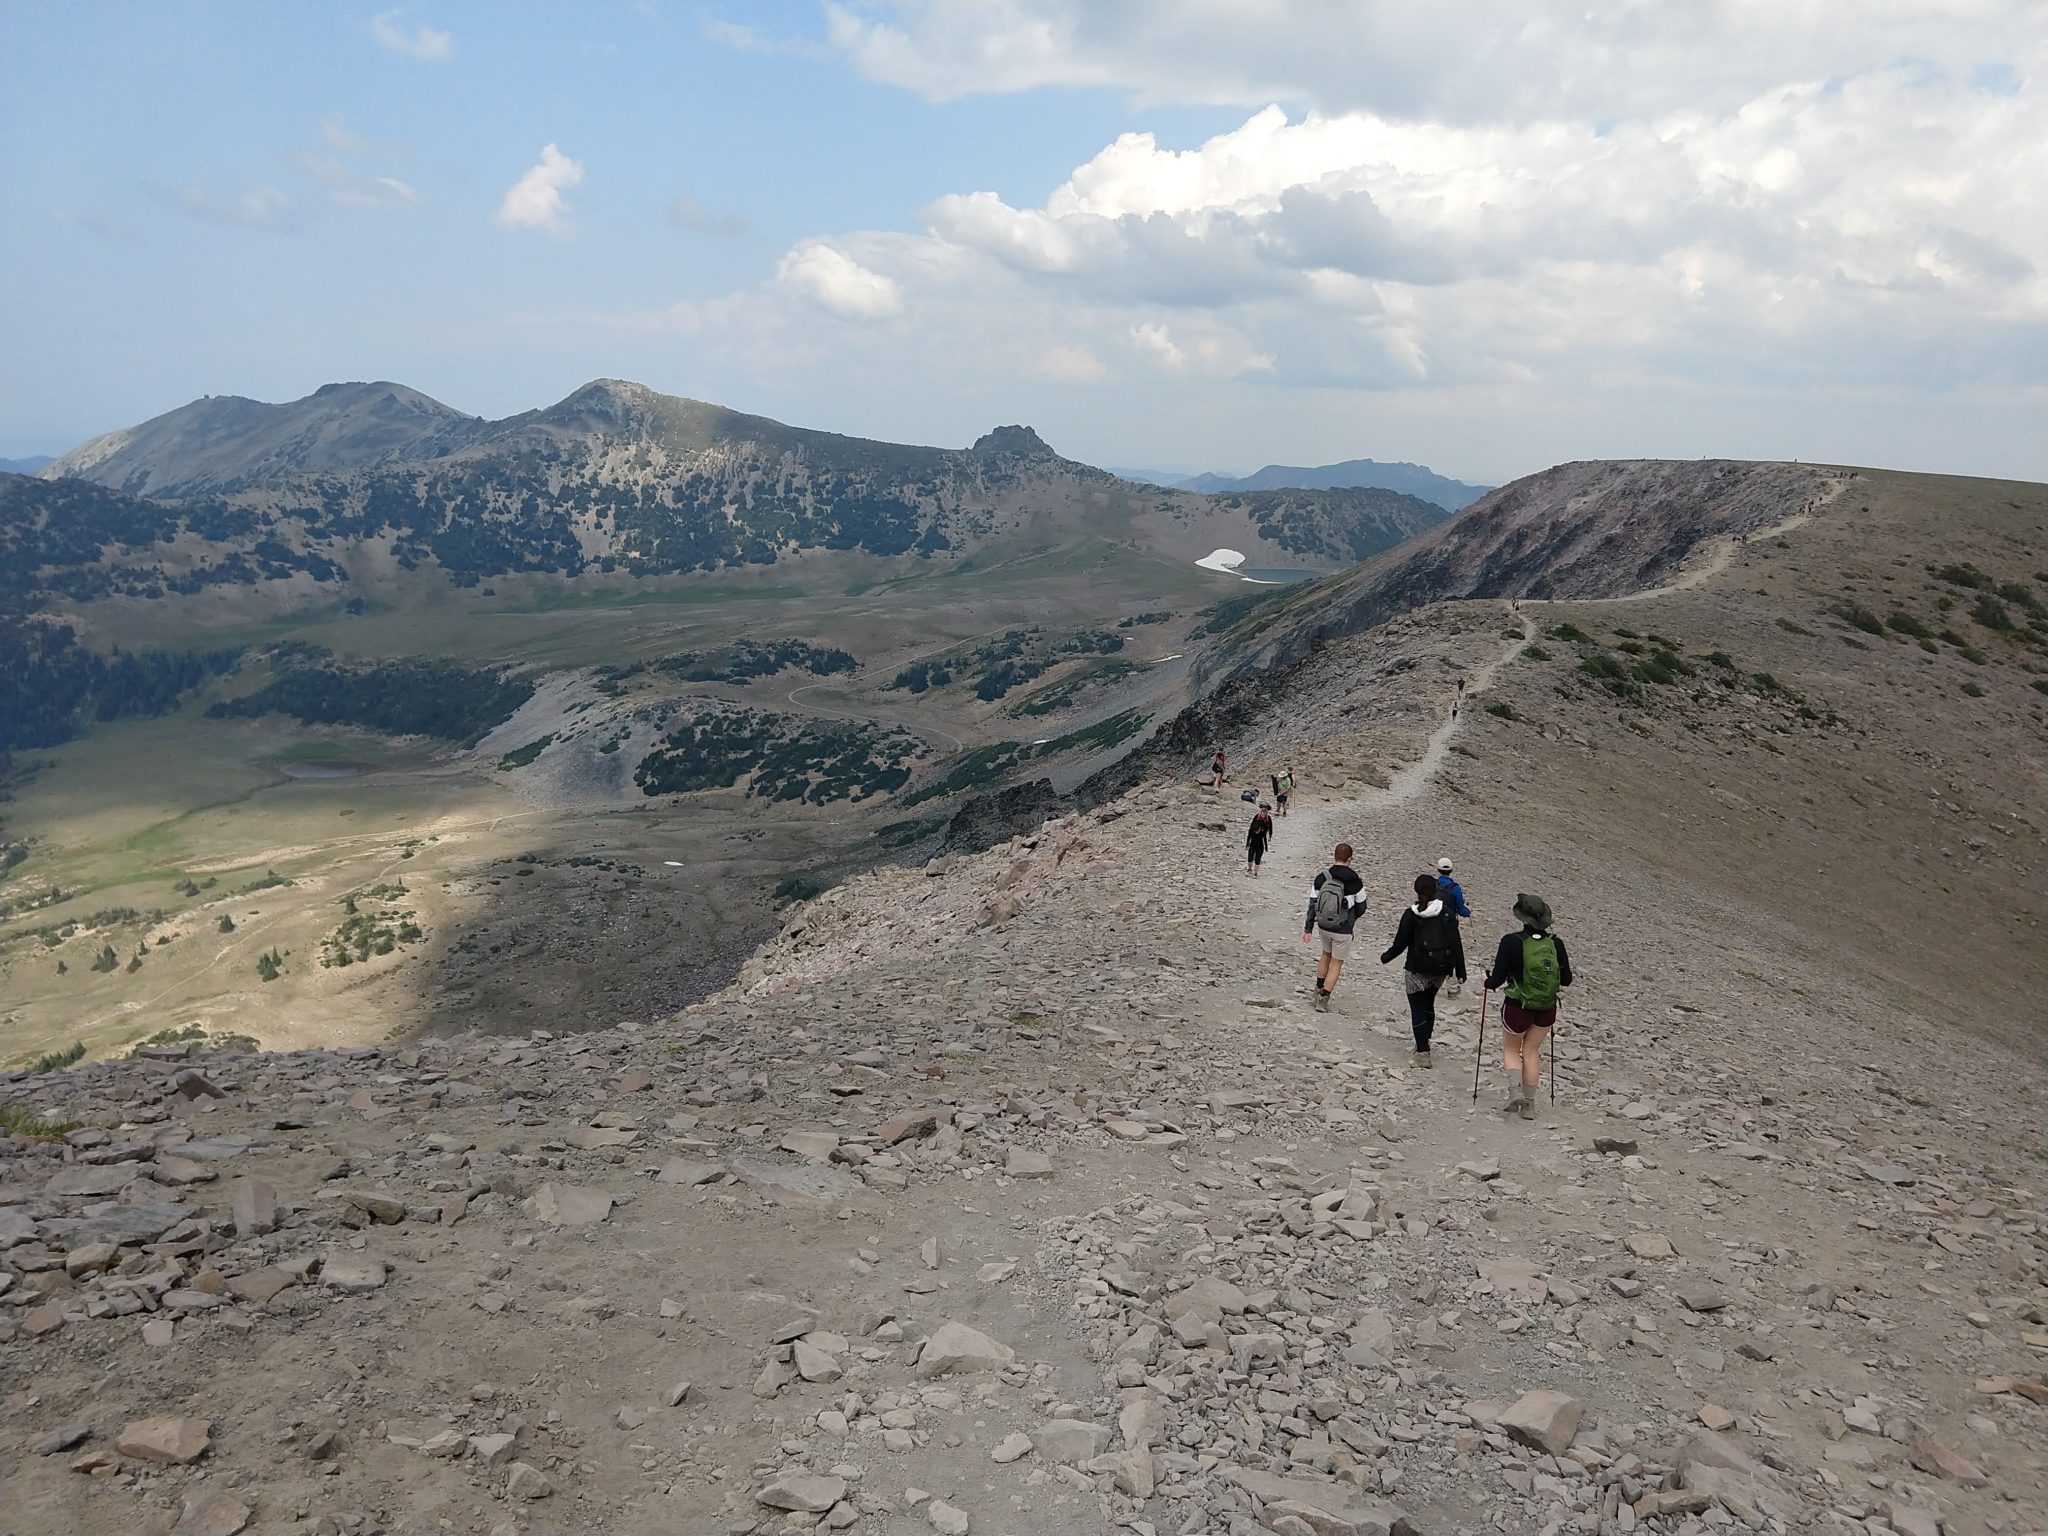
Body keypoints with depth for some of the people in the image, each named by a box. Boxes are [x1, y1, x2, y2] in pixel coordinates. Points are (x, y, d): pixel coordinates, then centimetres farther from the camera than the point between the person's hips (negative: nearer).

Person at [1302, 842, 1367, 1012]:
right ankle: (1323, 1000, 7)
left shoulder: (1321, 878, -8)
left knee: (1326, 955, 26)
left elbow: (1312, 905, -4)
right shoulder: (1355, 881, -14)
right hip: (1343, 930, -3)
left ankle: (1318, 991, 32)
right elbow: (1361, 907, -3)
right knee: (1336, 963, 9)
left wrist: (1307, 929, 2)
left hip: (1323, 927, 3)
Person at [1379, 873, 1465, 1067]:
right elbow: (1456, 944, -2)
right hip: (1440, 970, 4)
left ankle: (1423, 1053, -3)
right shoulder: (1447, 913, -3)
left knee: (1417, 1009, 3)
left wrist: (1385, 957, 9)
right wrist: (1460, 971, 4)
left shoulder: (1411, 915, -11)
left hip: (1417, 970, -4)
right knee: (1428, 1004, 23)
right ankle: (1424, 1045, 30)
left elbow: (1400, 943, -8)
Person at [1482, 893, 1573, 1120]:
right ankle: (1529, 1104, 21)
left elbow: (1497, 978, -16)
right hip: (1547, 1009, 3)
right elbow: (1566, 980, 1)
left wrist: (1489, 982, 6)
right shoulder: (1556, 943, -7)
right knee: (1531, 1052, 19)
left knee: (1510, 1049, 20)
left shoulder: (1511, 941, -18)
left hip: (1518, 1007, -3)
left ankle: (1515, 1090, -1)